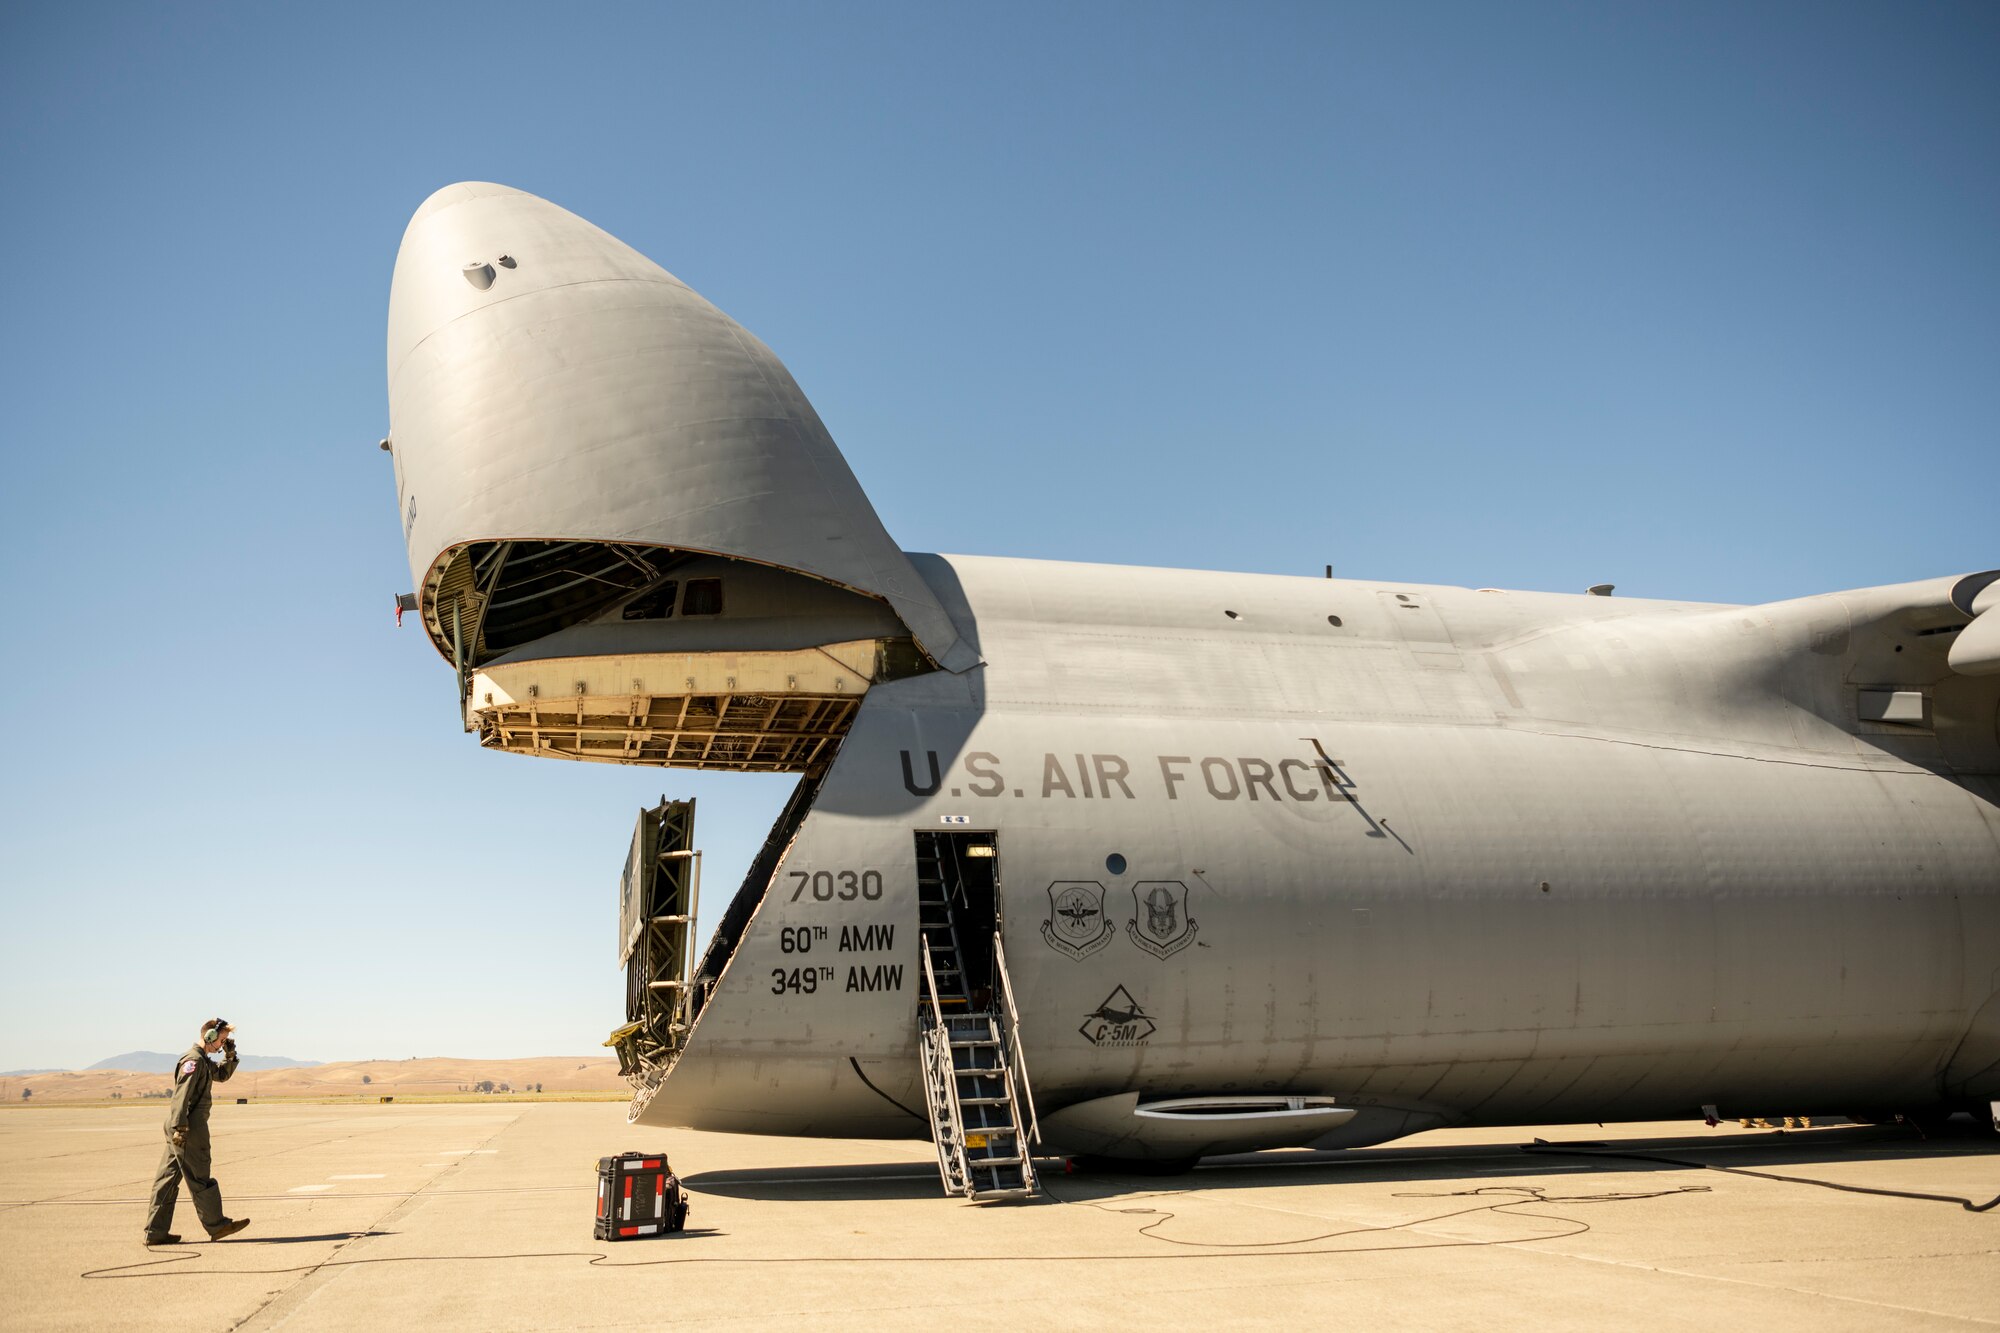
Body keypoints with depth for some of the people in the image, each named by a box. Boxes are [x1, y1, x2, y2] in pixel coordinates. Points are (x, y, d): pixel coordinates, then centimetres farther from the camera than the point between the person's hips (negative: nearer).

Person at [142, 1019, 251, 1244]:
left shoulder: (203, 1060, 17)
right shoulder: (194, 1060, -14)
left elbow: (222, 1075, 31)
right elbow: (181, 1094, -21)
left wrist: (230, 1055, 16)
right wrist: (180, 1127, -25)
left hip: (179, 1128, 10)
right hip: (188, 1129, -10)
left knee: (168, 1178, 9)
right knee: (200, 1179, -1)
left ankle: (155, 1232, 11)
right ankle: (216, 1225, 6)